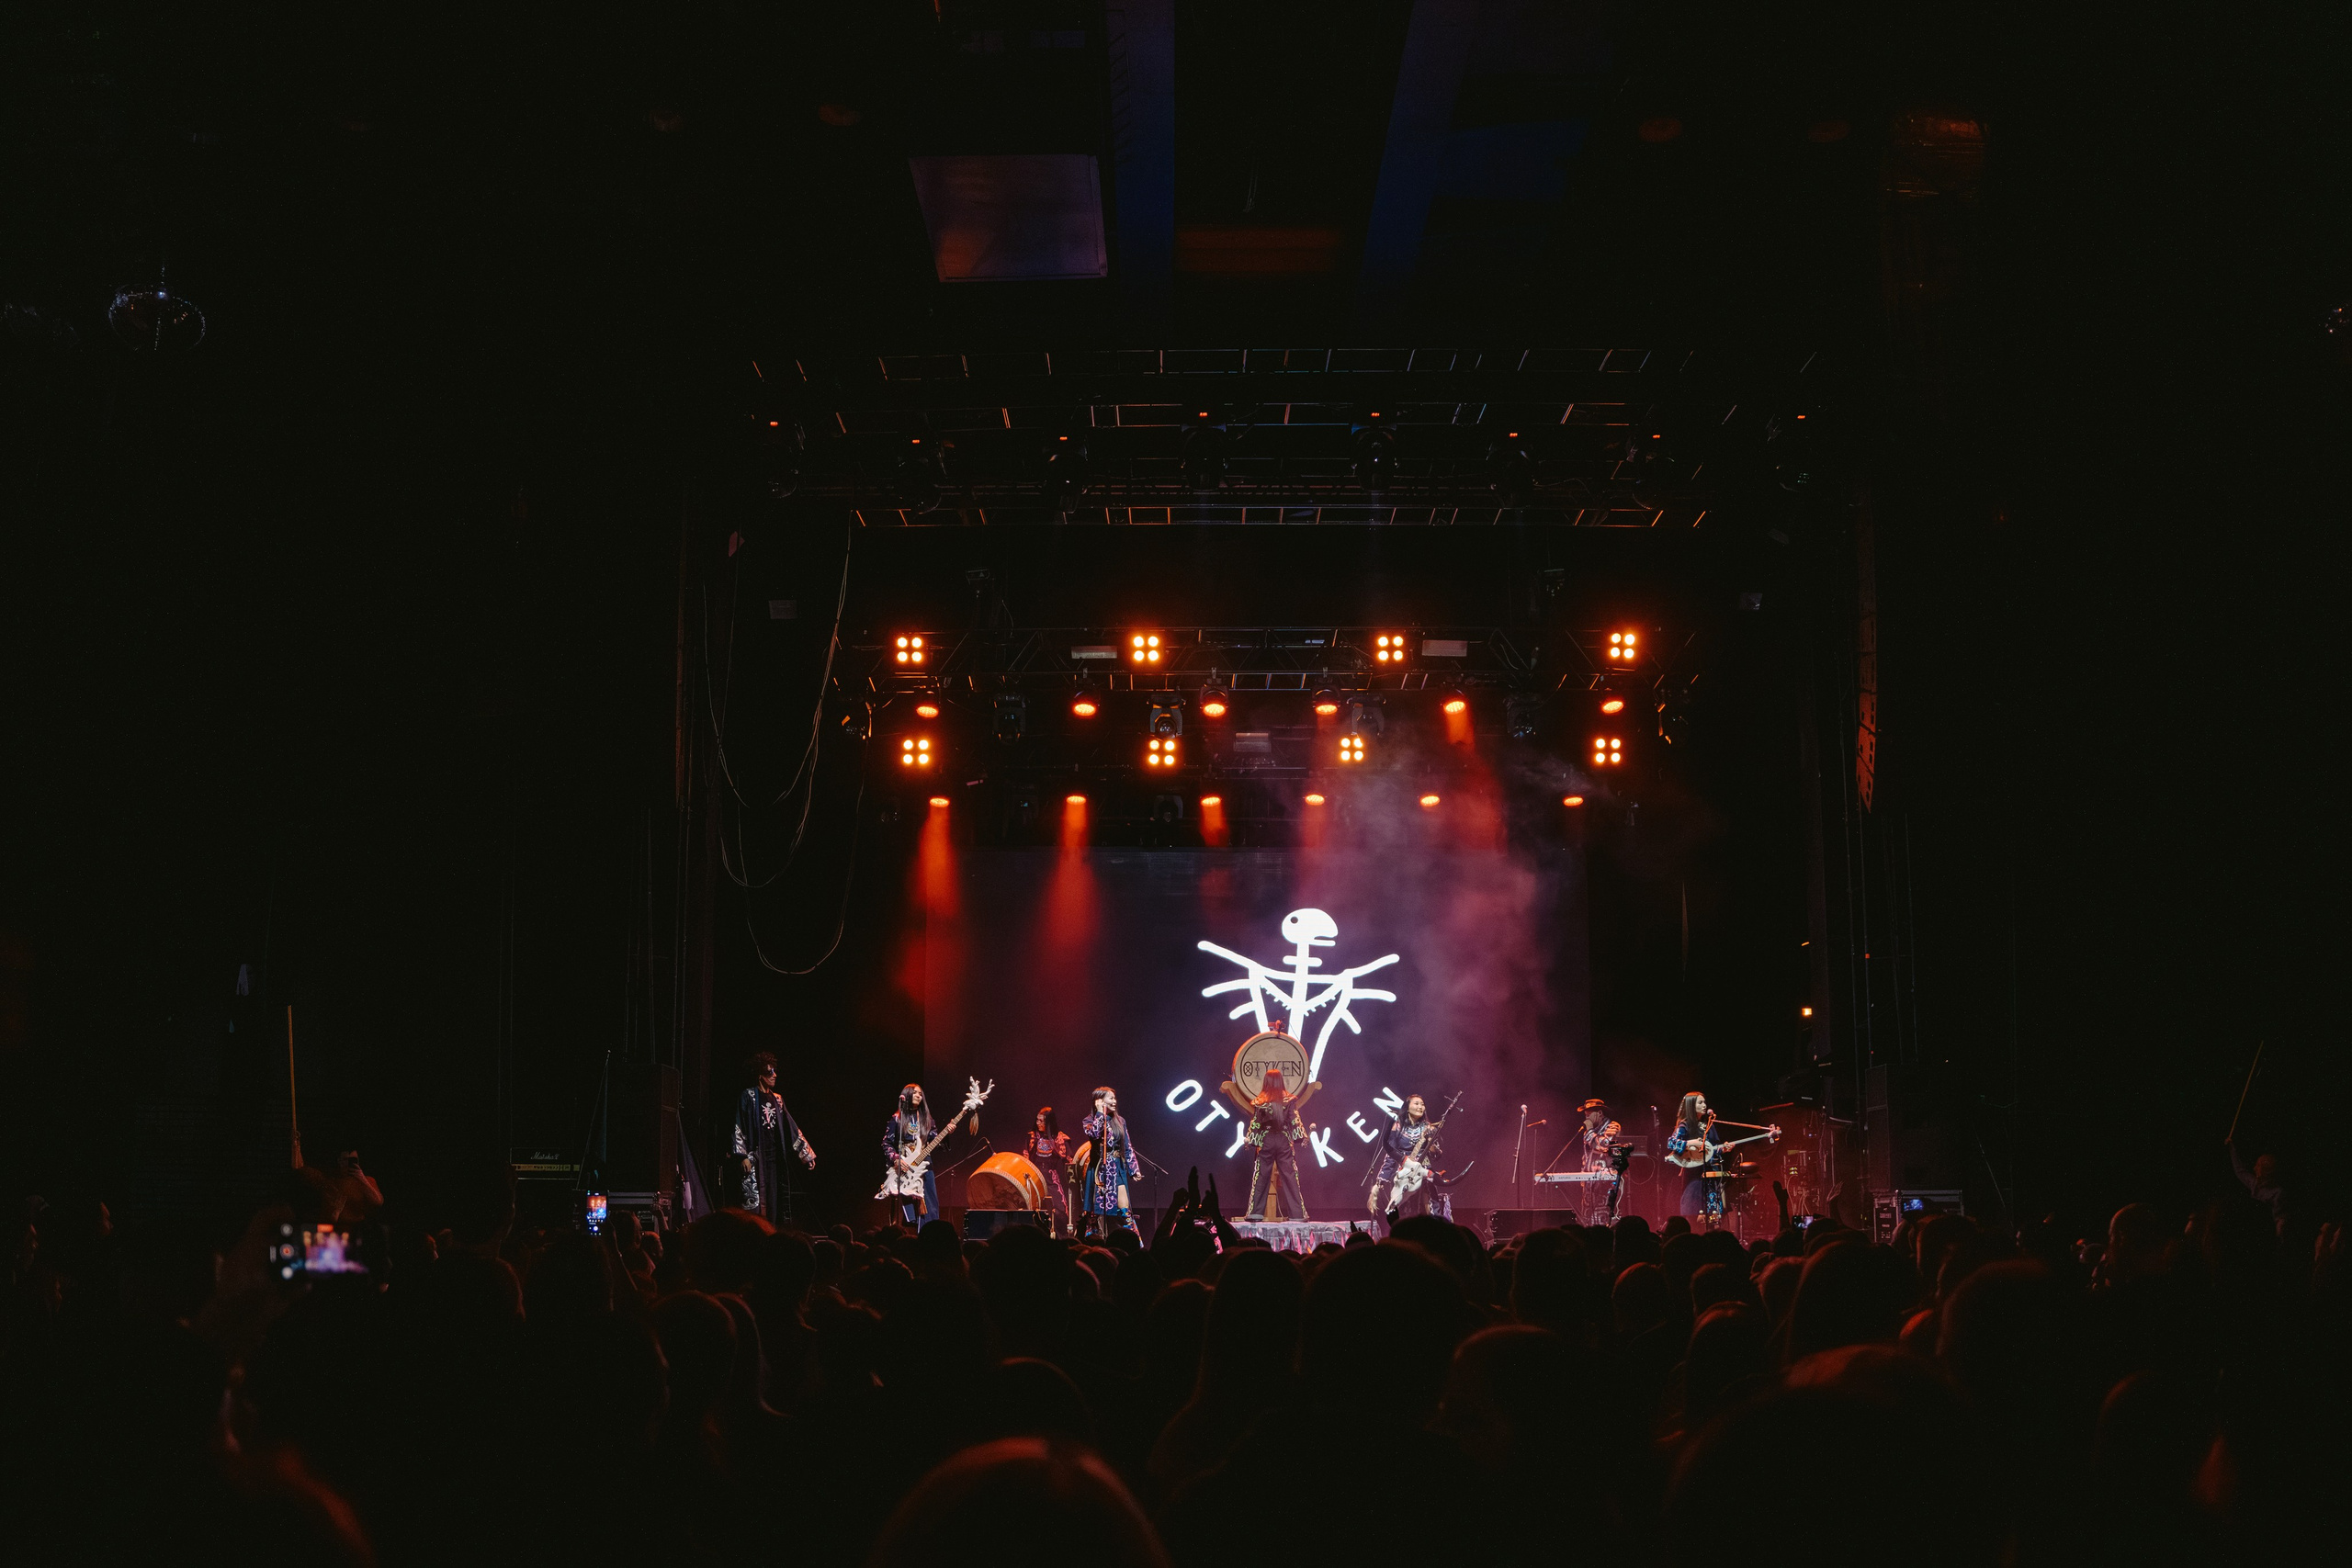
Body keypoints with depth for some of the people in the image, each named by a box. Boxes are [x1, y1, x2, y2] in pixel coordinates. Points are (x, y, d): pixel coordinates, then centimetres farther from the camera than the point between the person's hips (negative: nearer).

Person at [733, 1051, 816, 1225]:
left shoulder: (776, 1099, 15)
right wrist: (742, 1156, -17)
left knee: (774, 1198, 3)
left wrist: (806, 1153, 16)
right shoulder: (747, 1097, -2)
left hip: (775, 1156, 6)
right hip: (755, 1156, -6)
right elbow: (738, 1128, -7)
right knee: (755, 1197, -10)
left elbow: (791, 1127, 18)